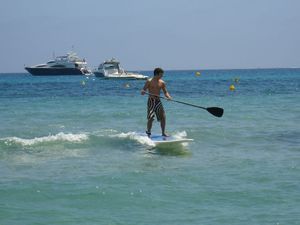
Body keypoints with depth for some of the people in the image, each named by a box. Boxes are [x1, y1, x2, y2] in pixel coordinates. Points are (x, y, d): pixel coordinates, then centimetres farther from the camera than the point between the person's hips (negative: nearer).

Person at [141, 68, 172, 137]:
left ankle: (163, 132, 9)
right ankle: (148, 133, 3)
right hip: (151, 101, -4)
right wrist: (143, 92, -31)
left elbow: (165, 92, 9)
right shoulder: (149, 81, -6)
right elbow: (143, 90, -7)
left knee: (163, 117, -2)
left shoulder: (162, 83, 6)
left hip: (158, 101, 4)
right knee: (150, 118, -9)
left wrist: (168, 96, -12)